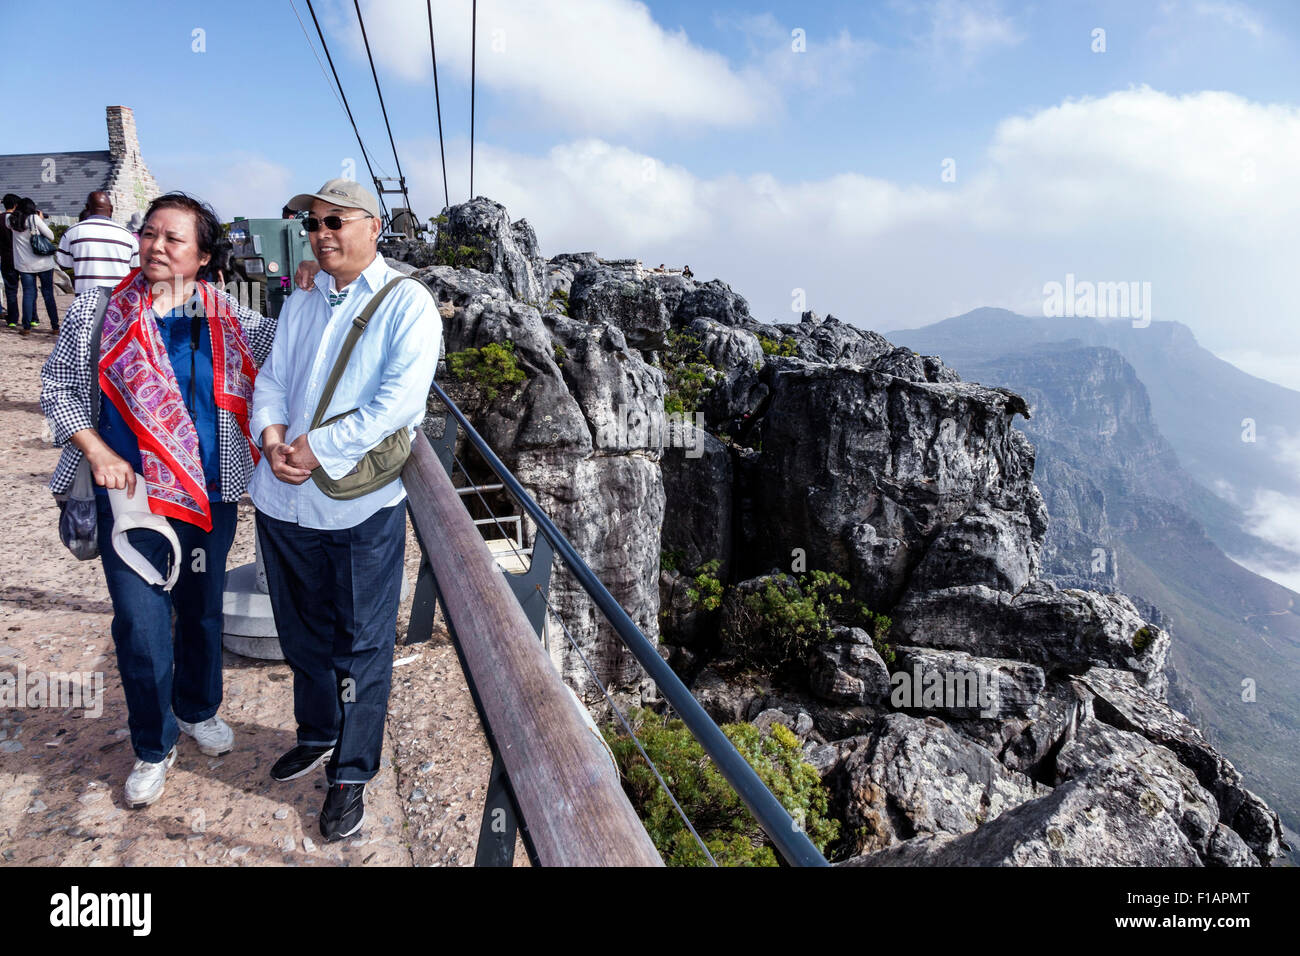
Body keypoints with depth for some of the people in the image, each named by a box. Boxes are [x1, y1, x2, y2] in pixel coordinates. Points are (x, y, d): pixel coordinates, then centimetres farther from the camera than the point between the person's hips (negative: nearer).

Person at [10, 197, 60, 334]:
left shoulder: (13, 221, 3)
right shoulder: (34, 219, -8)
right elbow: (51, 236, -7)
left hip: (24, 265, 3)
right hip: (44, 263, -3)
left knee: (28, 294, 6)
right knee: (48, 294, 4)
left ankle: (26, 327, 1)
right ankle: (55, 326, 5)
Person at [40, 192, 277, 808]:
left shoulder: (225, 315, 1)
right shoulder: (101, 309, -4)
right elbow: (57, 387, 2)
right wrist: (98, 453, -10)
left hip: (211, 493, 2)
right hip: (132, 493, -2)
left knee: (204, 608, 17)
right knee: (142, 625, 2)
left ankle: (198, 709, 42)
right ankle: (154, 747, 24)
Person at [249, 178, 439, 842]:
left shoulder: (406, 302, -6)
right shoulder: (300, 304, 15)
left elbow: (400, 400, -17)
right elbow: (271, 379, 12)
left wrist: (318, 449, -20)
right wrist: (272, 434, -10)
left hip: (358, 510, -6)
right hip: (283, 501, 6)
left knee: (361, 645, 7)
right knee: (303, 633, 21)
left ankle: (351, 774, 24)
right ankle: (317, 734, 44)